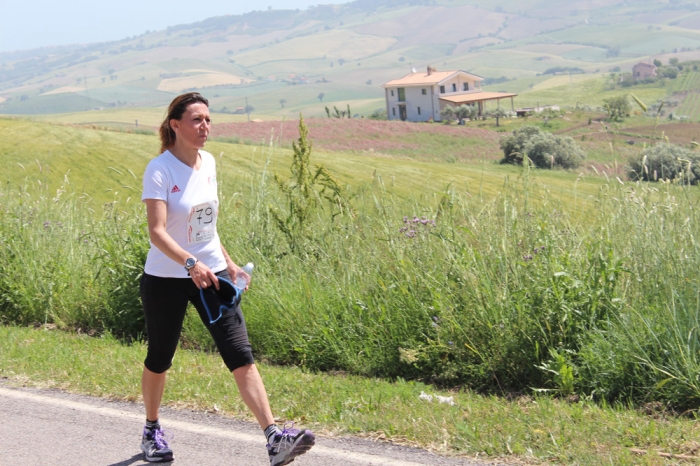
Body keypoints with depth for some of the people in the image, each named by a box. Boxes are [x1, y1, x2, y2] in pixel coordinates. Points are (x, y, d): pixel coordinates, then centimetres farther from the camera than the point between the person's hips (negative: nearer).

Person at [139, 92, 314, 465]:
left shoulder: (208, 163, 6)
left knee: (241, 355, -8)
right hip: (166, 279, -5)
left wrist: (227, 263, 14)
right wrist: (191, 264, -39)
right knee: (159, 359, 10)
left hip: (212, 274, 5)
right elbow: (156, 231, -25)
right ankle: (152, 431, 35)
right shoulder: (159, 170, -14)